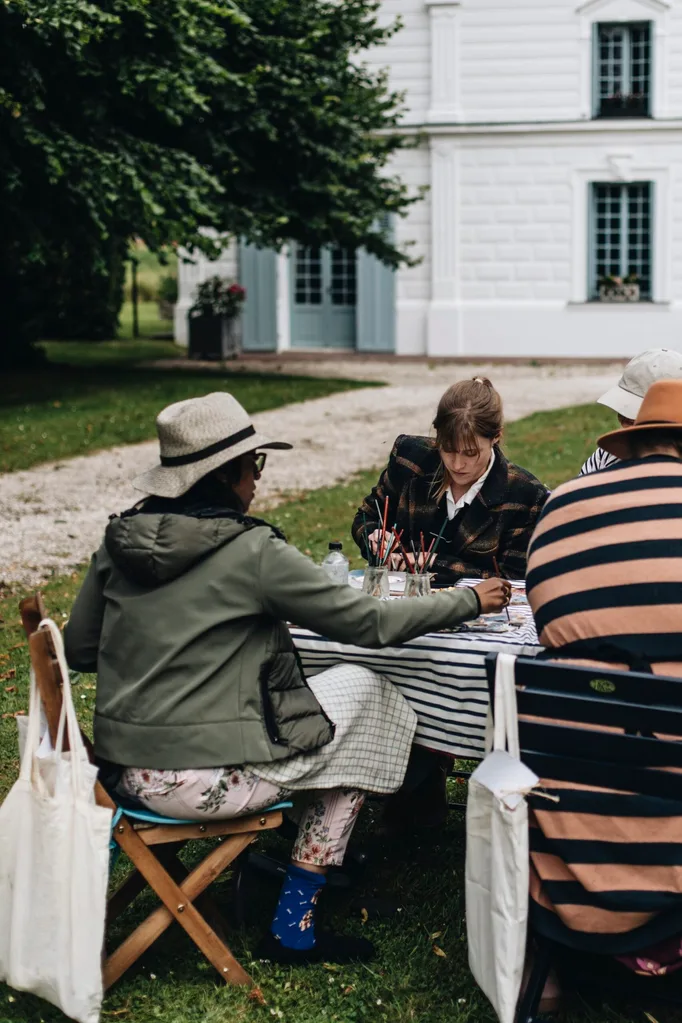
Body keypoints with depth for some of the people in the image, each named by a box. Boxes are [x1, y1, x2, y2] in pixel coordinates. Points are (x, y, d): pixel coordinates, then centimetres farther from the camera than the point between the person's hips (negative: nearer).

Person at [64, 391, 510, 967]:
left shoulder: (121, 537, 4)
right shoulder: (251, 551, -14)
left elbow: (78, 649, 13)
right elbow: (368, 623, -7)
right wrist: (470, 602, 6)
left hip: (123, 771, 7)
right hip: (201, 783, -7)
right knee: (361, 690, 11)